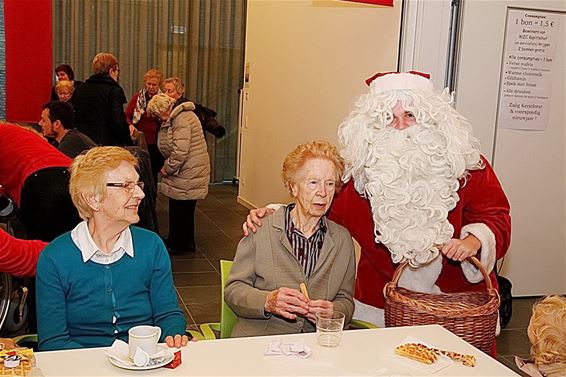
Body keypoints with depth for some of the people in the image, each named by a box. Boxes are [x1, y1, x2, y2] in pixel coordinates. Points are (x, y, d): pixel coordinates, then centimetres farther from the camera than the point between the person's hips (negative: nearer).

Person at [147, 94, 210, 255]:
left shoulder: (181, 119, -18)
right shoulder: (176, 117, 15)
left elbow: (180, 151, -24)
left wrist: (167, 169, -11)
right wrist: (168, 167, 8)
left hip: (188, 173, -10)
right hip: (190, 172, 10)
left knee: (178, 209, 2)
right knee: (186, 209, 17)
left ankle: (176, 245, 14)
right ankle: (188, 243, 28)